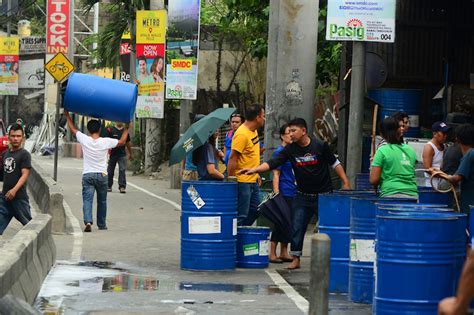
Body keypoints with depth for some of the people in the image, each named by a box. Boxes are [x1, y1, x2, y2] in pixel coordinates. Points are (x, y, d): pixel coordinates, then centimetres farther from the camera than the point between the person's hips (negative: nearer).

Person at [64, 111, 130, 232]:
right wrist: (126, 128, 21)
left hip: (87, 175, -1)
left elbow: (73, 129, 10)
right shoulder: (106, 142, -7)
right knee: (102, 201, 15)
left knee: (87, 200, -7)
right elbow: (122, 141, 7)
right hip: (101, 175, 1)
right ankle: (102, 224, 24)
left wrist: (67, 116, 23)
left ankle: (88, 221, -27)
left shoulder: (84, 140, -6)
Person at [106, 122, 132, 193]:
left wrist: (130, 154, 24)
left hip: (122, 154, 2)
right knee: (110, 171, 7)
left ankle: (122, 186, -8)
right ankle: (109, 186, 19)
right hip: (112, 154, -2)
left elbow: (128, 143, 20)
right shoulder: (110, 130, 0)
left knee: (122, 170, -8)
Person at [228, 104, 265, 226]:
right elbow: (232, 159, -21)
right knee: (241, 215, -5)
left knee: (255, 211, 15)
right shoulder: (242, 134, -20)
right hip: (242, 182, -10)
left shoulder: (254, 131, 10)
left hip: (253, 181, 10)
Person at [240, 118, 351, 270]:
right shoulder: (290, 149, -3)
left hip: (323, 195, -3)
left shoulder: (320, 146, -9)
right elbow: (272, 163, -12)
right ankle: (296, 259, 9)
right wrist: (254, 170, -26)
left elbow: (335, 164, 1)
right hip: (302, 196, 3)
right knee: (297, 227, 1)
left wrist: (345, 182, -3)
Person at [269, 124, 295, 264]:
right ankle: (272, 254, 1)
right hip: (283, 193, -8)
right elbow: (276, 174, -13)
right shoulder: (279, 152, -8)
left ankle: (284, 253, 18)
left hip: (293, 193, 8)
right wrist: (276, 193, -19)